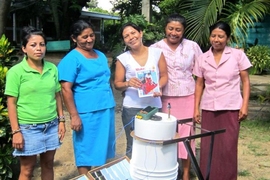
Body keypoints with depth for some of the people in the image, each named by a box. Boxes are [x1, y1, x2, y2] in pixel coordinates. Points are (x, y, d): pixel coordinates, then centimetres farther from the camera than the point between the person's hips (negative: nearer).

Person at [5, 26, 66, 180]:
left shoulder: (52, 68, 4)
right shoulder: (16, 71, -9)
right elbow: (11, 103, -9)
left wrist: (61, 120, 8)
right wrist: (16, 131, -12)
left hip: (51, 126, 4)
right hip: (28, 128, -4)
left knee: (48, 164, 16)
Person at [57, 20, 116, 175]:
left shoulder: (101, 55, 13)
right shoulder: (71, 59, -9)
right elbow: (66, 89, -14)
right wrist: (74, 116, -18)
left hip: (107, 110, 7)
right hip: (87, 113, -7)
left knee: (104, 148, 16)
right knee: (87, 151, 3)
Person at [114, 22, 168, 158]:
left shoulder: (157, 53, 2)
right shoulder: (123, 59, -1)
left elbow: (164, 75, 7)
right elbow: (117, 84, 2)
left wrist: (158, 86, -13)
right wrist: (128, 83, -19)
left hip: (154, 106, 2)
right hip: (132, 108, -1)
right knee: (133, 146, 4)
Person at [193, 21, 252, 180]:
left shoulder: (238, 55, -1)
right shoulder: (202, 59, 6)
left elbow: (246, 81, 1)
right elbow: (199, 85, 10)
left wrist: (244, 105, -7)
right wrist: (196, 108, 6)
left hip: (231, 108, -2)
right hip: (208, 109, 3)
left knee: (228, 148, 3)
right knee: (207, 147, 6)